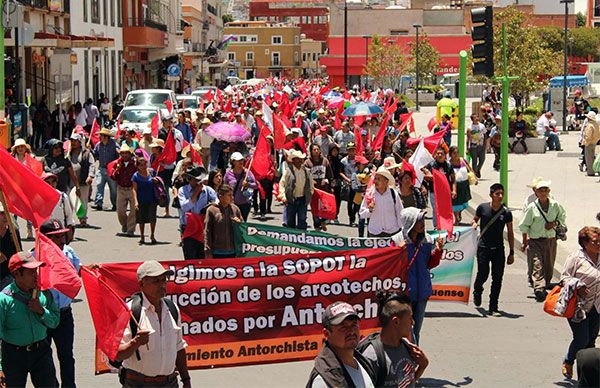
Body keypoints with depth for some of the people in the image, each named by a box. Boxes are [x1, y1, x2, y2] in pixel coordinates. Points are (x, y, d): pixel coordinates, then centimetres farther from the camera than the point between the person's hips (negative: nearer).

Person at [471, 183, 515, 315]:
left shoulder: (506, 213, -2)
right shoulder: (482, 208, -4)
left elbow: (510, 233, 5)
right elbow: (475, 219, 14)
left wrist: (511, 253, 5)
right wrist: (474, 224, -12)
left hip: (498, 249, 1)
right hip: (483, 247, -1)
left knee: (497, 278, -3)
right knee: (483, 274, -6)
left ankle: (493, 308, 6)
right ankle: (477, 291, 30)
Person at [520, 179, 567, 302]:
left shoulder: (555, 205, 2)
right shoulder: (532, 207, -5)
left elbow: (562, 216, 18)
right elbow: (524, 225, 2)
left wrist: (554, 223, -3)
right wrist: (525, 241, 3)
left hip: (551, 240, 3)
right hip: (535, 241, -3)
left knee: (549, 267, 9)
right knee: (538, 265, -16)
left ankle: (545, 287, 26)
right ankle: (539, 290, -25)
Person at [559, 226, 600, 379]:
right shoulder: (576, 257, -12)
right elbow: (564, 277, -8)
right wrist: (577, 286, -23)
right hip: (578, 307, -6)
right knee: (582, 339, -6)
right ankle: (568, 362, 21)